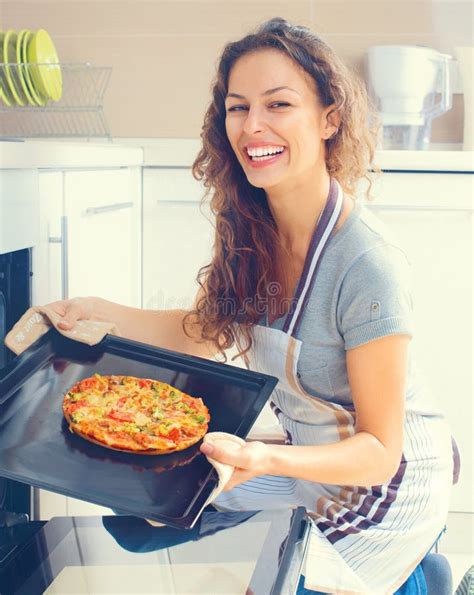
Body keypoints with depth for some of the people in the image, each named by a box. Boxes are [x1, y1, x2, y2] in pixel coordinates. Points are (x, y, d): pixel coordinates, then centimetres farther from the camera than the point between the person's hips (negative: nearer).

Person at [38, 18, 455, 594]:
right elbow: (203, 332, 4)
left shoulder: (367, 266, -31)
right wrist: (101, 311, -10)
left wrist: (266, 460, -42)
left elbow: (379, 452, -25)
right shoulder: (250, 233, -9)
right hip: (309, 452, 7)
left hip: (387, 478, -6)